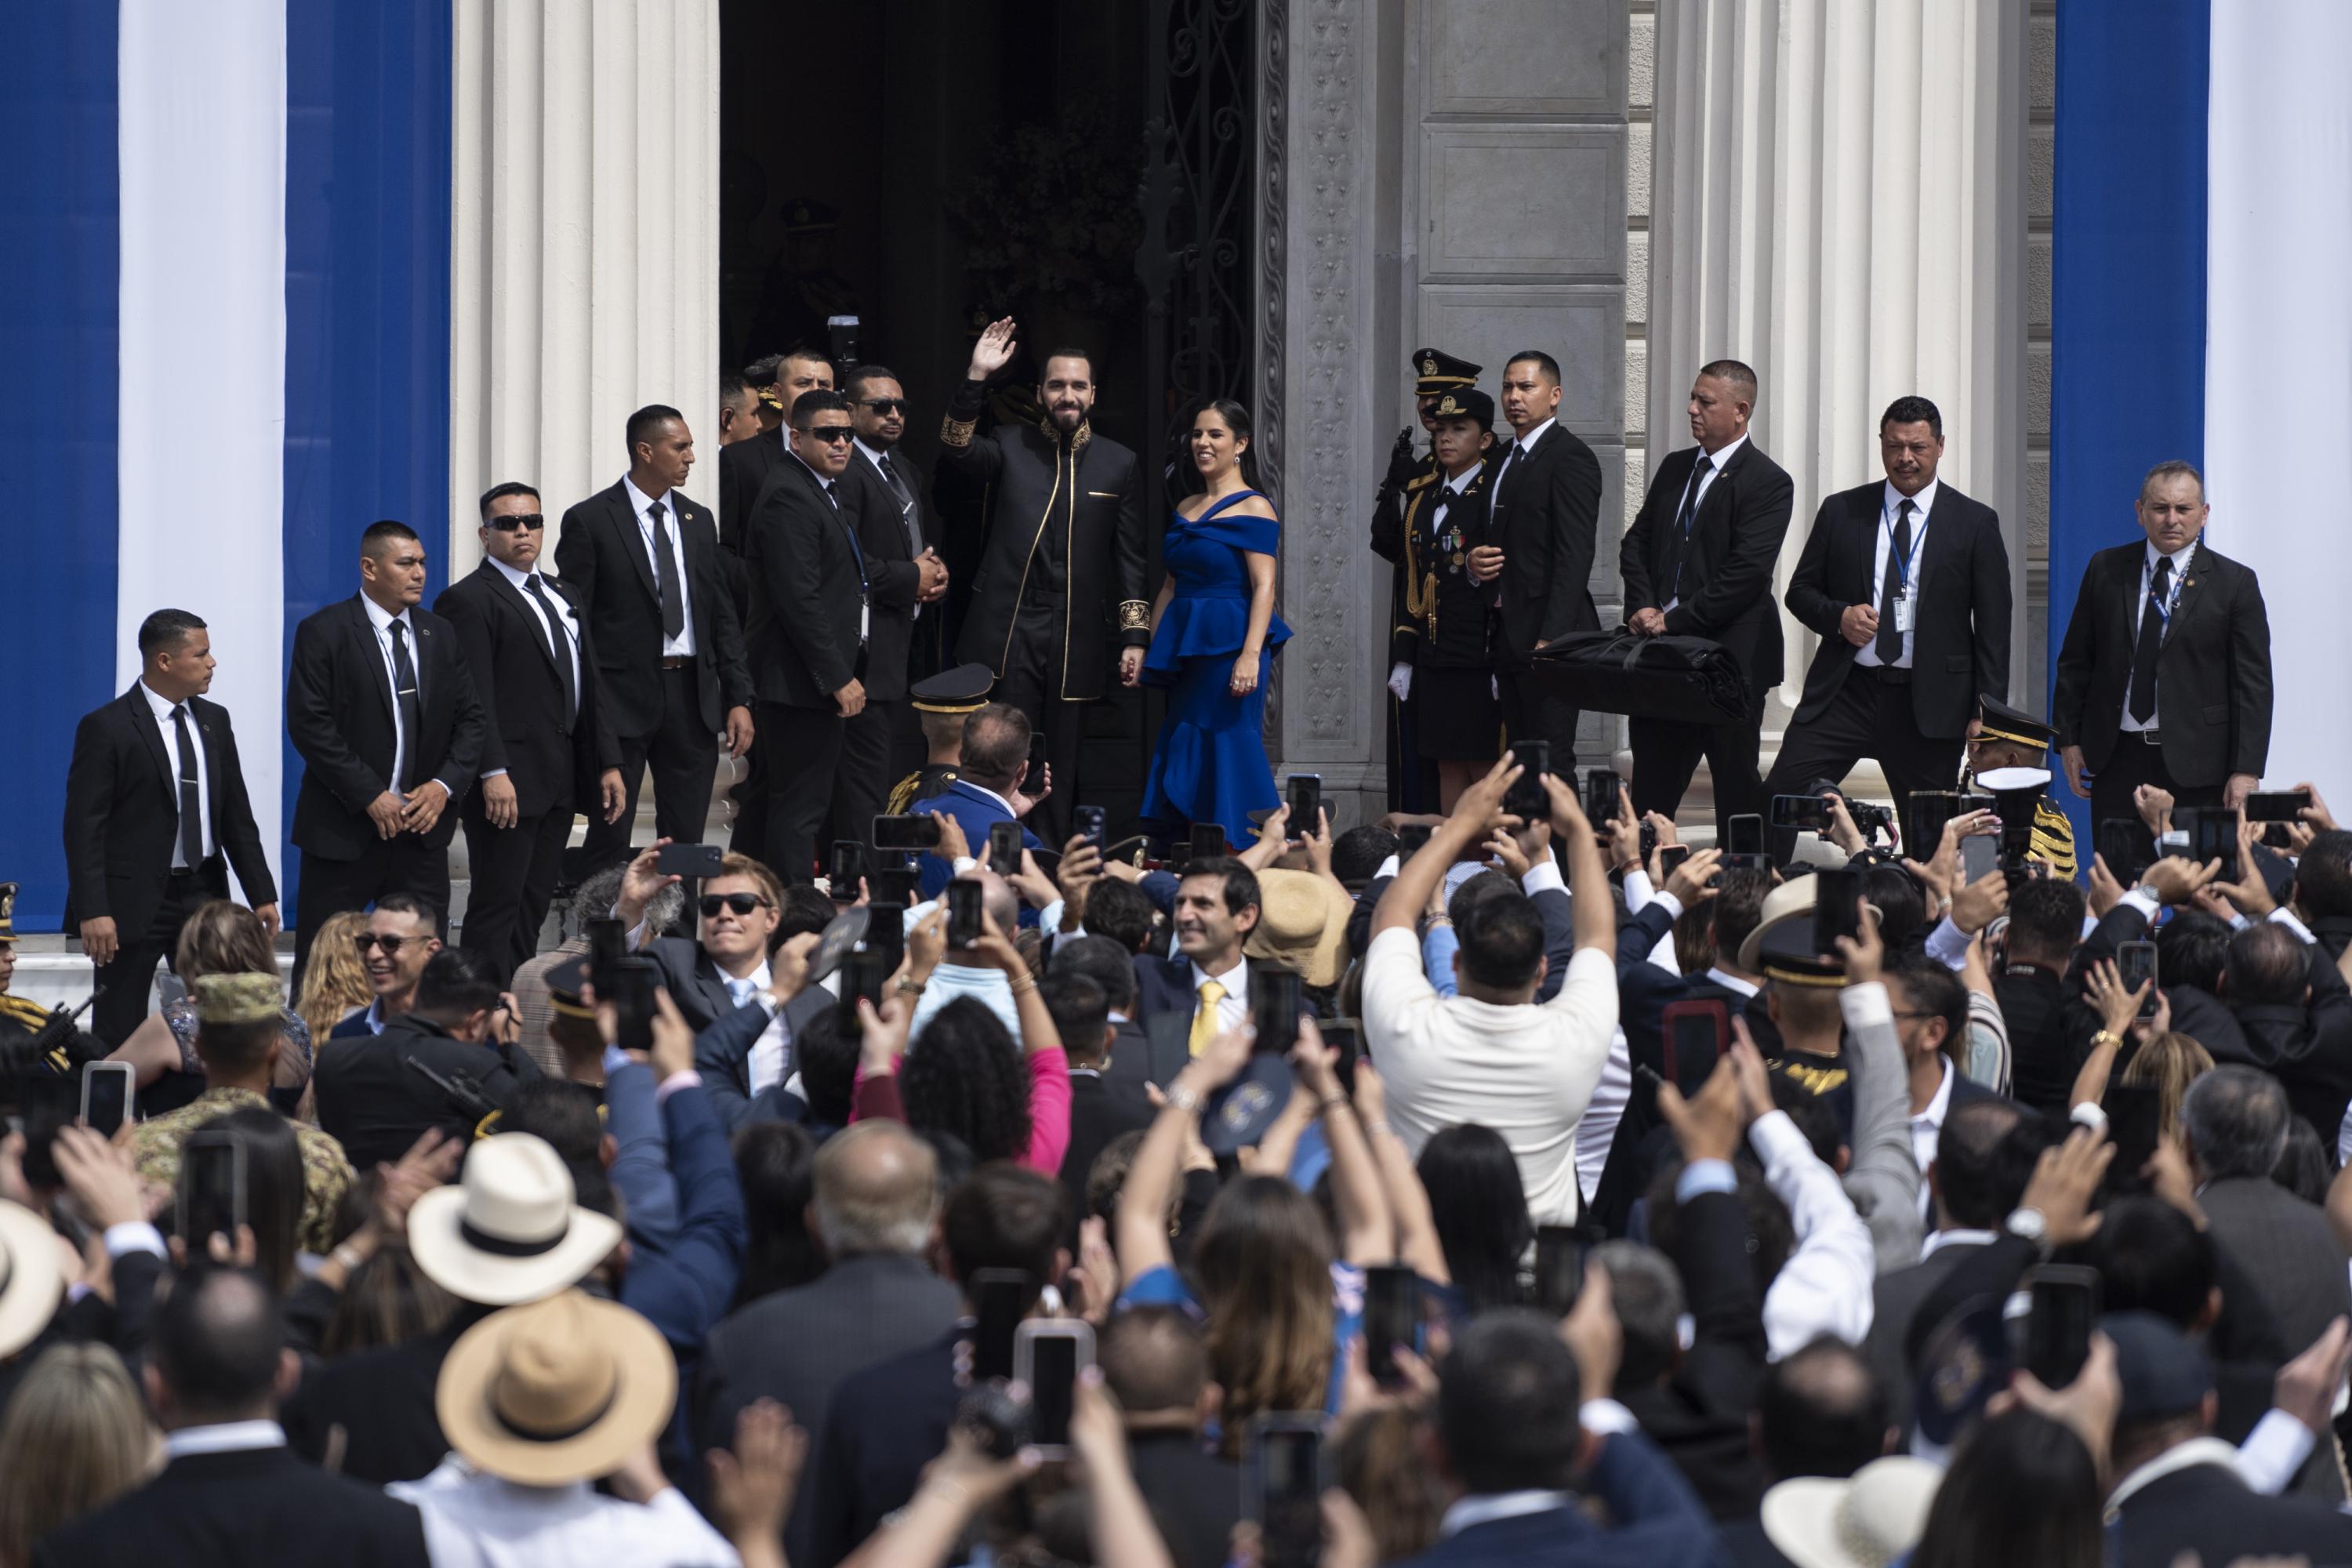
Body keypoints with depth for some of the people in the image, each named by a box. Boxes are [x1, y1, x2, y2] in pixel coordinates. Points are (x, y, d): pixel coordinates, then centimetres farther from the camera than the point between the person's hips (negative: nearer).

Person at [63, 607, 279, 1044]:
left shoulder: (214, 721, 9)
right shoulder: (106, 728, -10)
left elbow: (237, 815, 14)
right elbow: (83, 826, -13)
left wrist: (261, 894, 9)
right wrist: (92, 911, -20)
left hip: (205, 894, 6)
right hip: (135, 900, -6)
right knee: (119, 1036, 0)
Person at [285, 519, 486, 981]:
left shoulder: (440, 635, 12)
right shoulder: (324, 632, -5)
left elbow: (470, 718, 12)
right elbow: (309, 725, -12)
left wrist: (445, 785, -5)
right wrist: (370, 797, -16)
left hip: (422, 823, 5)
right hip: (344, 830, -5)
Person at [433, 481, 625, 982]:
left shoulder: (561, 595, 20)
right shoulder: (470, 599, -7)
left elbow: (589, 686, 21)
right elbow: (474, 697, -15)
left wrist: (608, 763, 15)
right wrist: (493, 773, -23)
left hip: (560, 779, 8)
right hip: (508, 784, -8)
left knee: (533, 906, 9)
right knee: (497, 905, -7)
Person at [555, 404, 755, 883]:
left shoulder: (697, 520, 13)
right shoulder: (590, 520, -4)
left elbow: (723, 614, 14)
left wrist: (738, 698, 7)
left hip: (692, 697, 5)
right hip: (623, 696, -5)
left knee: (686, 842, 7)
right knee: (609, 842, -2)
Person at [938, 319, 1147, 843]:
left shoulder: (1118, 464, 9)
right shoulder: (1010, 449, 7)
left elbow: (1130, 558, 9)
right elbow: (956, 449, -14)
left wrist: (1135, 636, 3)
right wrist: (976, 378, -23)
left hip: (1077, 637, 1)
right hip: (1008, 634, -1)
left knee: (1061, 765, 5)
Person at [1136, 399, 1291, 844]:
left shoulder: (1253, 509, -7)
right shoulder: (1185, 510, 16)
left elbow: (1264, 586, -14)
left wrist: (1251, 655, -24)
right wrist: (1147, 650, 16)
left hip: (1230, 643, -8)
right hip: (1184, 648, 8)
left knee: (1228, 748, -9)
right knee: (1181, 754, 6)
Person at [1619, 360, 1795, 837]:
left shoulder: (1768, 483, -8)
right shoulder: (1674, 467, 14)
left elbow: (1746, 573, -16)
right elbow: (1636, 543, 15)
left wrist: (1676, 621, -16)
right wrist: (1643, 607, -2)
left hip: (1729, 655, -6)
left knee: (1737, 788, 2)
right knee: (1652, 782, 7)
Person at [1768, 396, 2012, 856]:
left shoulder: (1975, 523, 4)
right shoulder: (1841, 512, 10)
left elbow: (1993, 626, 2)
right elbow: (1801, 590, 15)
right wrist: (1838, 616, -8)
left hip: (1928, 705, -2)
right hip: (1844, 692, 2)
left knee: (1929, 843, 1)